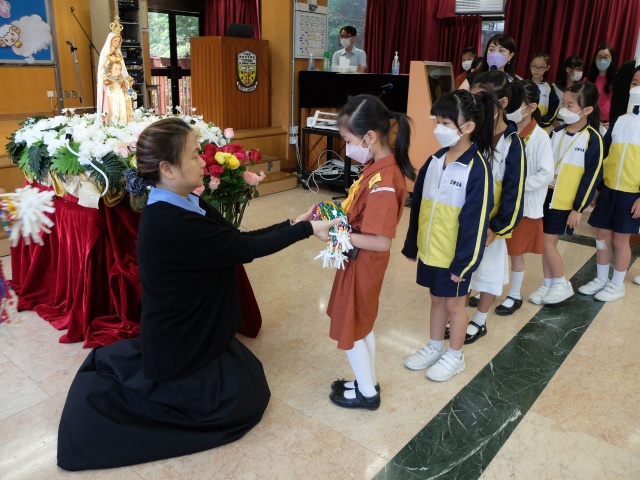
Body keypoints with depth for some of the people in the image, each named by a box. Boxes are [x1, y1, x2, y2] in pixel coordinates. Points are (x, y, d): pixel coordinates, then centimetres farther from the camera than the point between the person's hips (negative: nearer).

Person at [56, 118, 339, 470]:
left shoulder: (182, 204, -4)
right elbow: (246, 249, -26)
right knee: (248, 398, 5)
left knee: (248, 377, 21)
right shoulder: (170, 224, -32)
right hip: (177, 343, -9)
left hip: (187, 331, 9)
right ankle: (120, 387, 11)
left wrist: (293, 224, -6)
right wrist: (307, 229, -18)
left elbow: (237, 239, -1)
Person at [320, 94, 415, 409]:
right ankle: (368, 383, 41)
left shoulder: (383, 182, -29)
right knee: (362, 324, 22)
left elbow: (381, 242, -29)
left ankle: (366, 393, 30)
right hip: (360, 260, 9)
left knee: (348, 329, 10)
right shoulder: (378, 166, -1)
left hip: (363, 263, -9)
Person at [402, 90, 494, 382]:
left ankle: (455, 356, 32)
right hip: (428, 250, 6)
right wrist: (412, 245, 10)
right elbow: (417, 206, 7)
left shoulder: (477, 169, -18)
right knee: (436, 299, 21)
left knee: (454, 304, 12)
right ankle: (434, 347, 39)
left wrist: (463, 263, -16)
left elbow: (476, 222, -17)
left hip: (454, 255, -6)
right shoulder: (434, 161, 1)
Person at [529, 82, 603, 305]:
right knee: (544, 242, 9)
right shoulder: (557, 131, 4)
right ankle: (548, 284, 24)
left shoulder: (592, 139, -12)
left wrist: (578, 208, -12)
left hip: (565, 202, -5)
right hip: (545, 195, 5)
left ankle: (562, 285, 16)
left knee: (548, 243, -3)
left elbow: (592, 176, -11)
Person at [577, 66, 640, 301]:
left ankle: (617, 285, 22)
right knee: (602, 236, 10)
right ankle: (600, 280, 27)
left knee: (620, 239, 5)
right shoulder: (620, 120, 8)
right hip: (608, 189, 4)